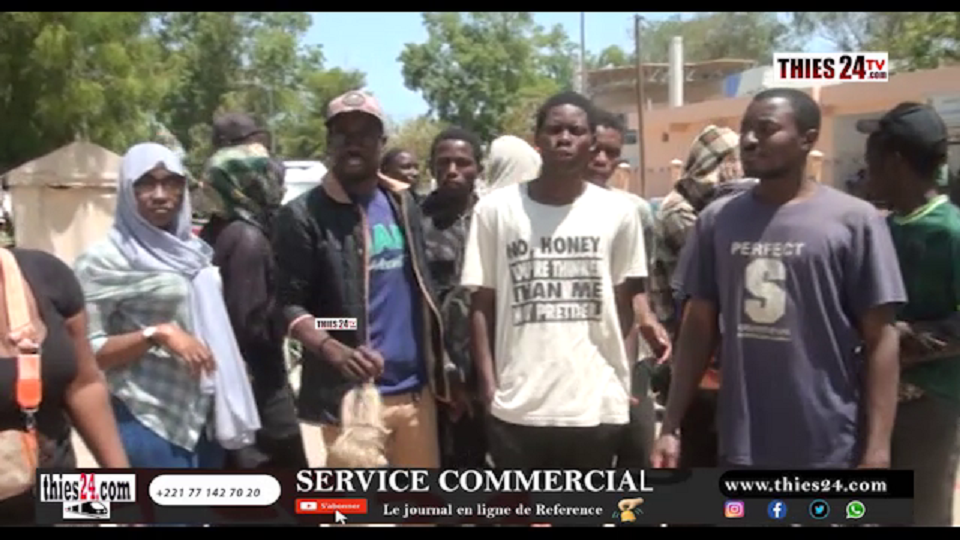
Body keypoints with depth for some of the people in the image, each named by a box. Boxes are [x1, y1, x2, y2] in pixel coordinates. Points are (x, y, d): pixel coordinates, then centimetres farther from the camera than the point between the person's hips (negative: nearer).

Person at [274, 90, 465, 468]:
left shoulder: (403, 203, 12)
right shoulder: (304, 215, -6)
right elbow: (287, 303, -10)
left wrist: (441, 366, 14)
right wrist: (334, 350, -27)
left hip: (414, 390, 6)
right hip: (345, 396, -5)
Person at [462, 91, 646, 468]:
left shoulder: (618, 212, 0)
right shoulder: (495, 209, -2)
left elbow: (623, 304, 8)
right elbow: (481, 306, 1)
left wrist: (618, 373, 3)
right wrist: (489, 386, -4)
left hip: (597, 405, 1)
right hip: (517, 406, 0)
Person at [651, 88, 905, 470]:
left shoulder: (854, 220, -7)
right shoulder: (717, 219, 3)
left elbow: (880, 338, -6)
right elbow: (699, 325, 7)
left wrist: (877, 449, -11)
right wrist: (671, 425, 2)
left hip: (830, 452, -3)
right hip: (740, 448, 3)